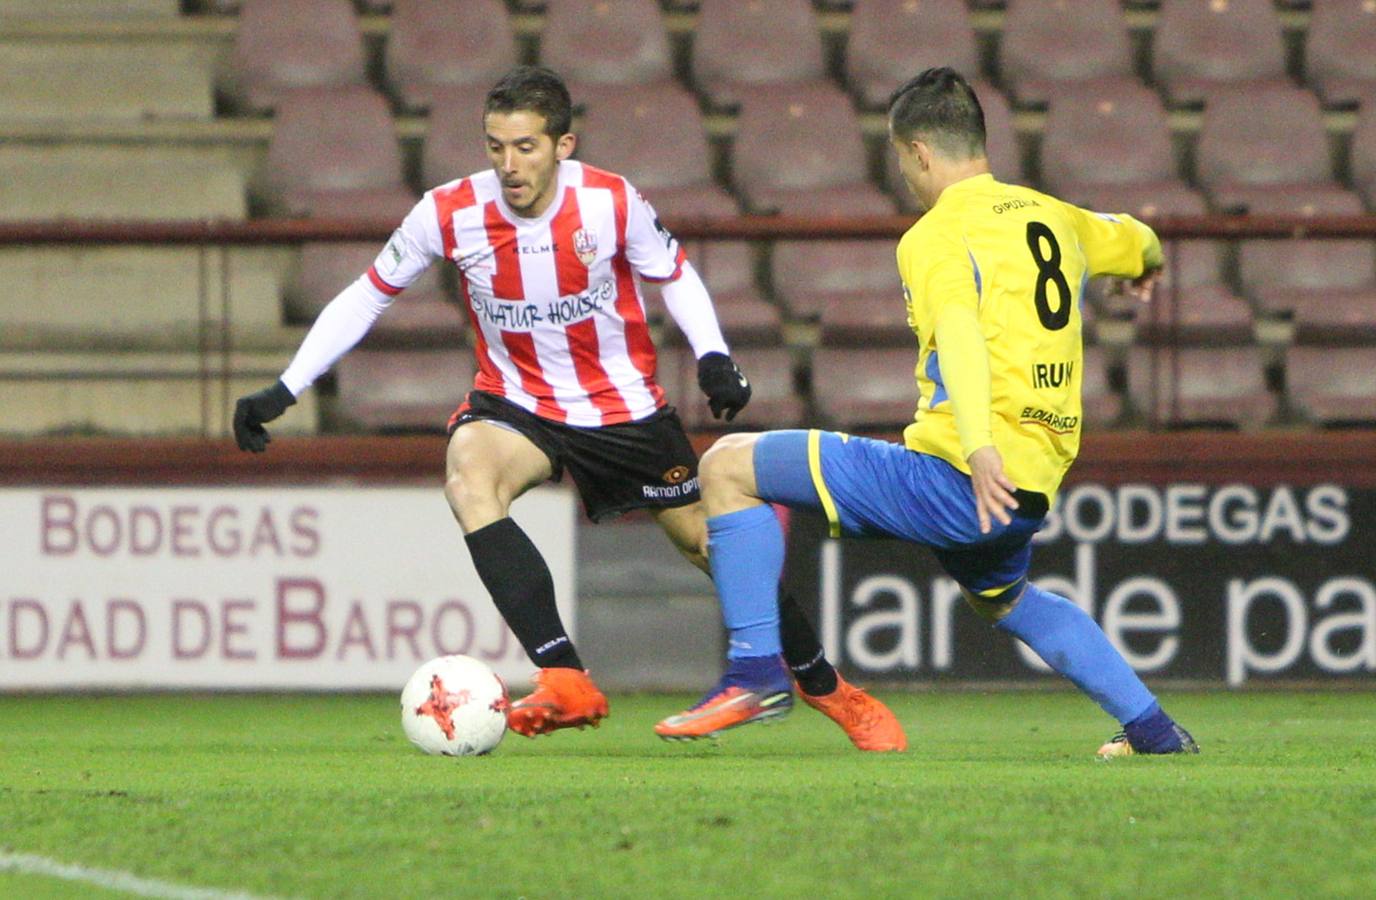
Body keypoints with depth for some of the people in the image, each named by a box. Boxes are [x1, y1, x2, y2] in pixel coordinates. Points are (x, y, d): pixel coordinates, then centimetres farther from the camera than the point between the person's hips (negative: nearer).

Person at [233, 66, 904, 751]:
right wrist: (283, 392, -8)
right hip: (516, 403, 0)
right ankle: (564, 680, -38)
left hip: (623, 404, 0)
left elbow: (674, 275, 2)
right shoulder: (449, 213, -17)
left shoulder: (611, 201, -17)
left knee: (708, 540, 5)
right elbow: (367, 296, -3)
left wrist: (713, 356, -15)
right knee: (467, 477, -33)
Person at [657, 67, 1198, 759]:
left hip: (952, 477, -8)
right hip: (1034, 491, 8)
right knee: (1000, 598, 41)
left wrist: (979, 450, -40)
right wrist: (1145, 267, 63)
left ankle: (755, 669, -8)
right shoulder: (1056, 219, 16)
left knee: (728, 467, -3)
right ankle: (1153, 729, 36)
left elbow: (960, 332, -25)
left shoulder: (938, 234, -6)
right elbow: (1137, 242, 38)